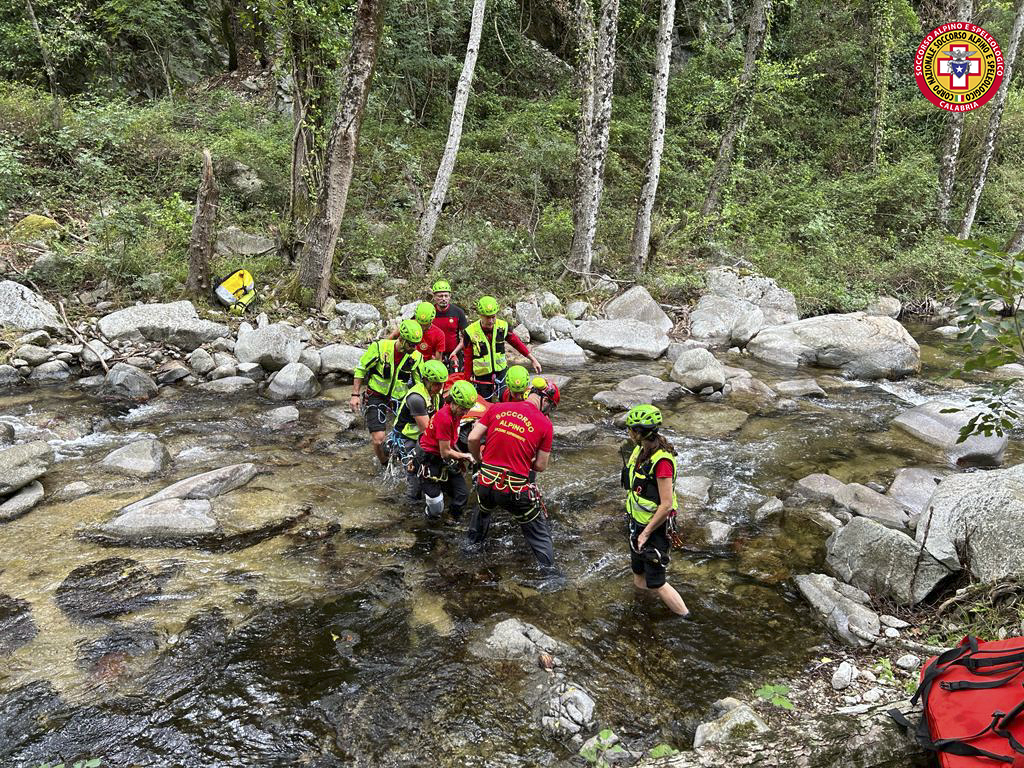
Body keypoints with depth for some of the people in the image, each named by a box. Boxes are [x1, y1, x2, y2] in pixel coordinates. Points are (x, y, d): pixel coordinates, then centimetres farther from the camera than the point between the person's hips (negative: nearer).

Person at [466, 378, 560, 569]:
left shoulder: (497, 408, 2)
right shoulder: (545, 423, -4)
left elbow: (473, 439, -1)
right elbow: (541, 466, -2)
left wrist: (480, 460, 18)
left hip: (486, 483, 4)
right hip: (516, 491, -4)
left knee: (483, 509, 37)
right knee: (538, 529, 19)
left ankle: (473, 543, 55)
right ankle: (548, 566, 21)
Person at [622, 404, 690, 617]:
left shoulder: (661, 460, -28)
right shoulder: (640, 450, -1)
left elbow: (666, 505, -27)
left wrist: (645, 533, -20)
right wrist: (632, 518, 16)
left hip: (654, 527, -9)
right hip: (637, 523, 9)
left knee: (655, 583, 0)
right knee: (639, 580, 19)